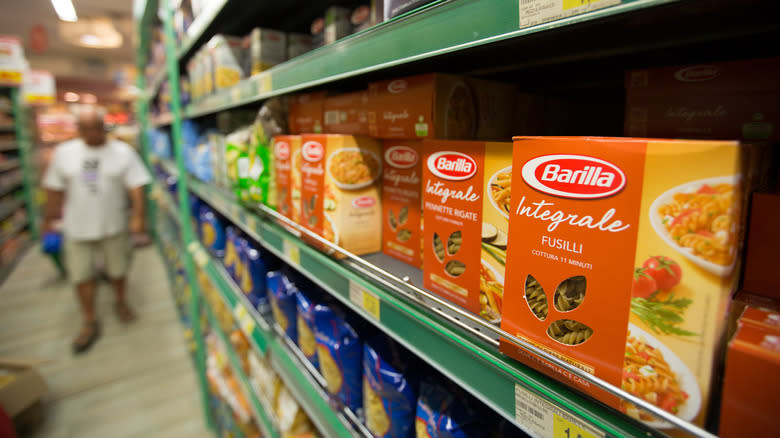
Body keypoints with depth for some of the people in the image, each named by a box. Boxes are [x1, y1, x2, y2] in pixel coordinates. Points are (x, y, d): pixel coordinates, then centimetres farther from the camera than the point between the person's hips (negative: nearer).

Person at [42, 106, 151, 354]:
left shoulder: (123, 152, -6)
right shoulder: (64, 153, 2)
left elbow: (136, 187, -10)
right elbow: (54, 189, 8)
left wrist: (138, 216, -18)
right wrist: (49, 218, 11)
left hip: (114, 226, -2)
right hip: (77, 228, 2)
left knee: (117, 271, 13)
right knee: (82, 276, 6)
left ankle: (121, 303, 40)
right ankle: (90, 323, 22)